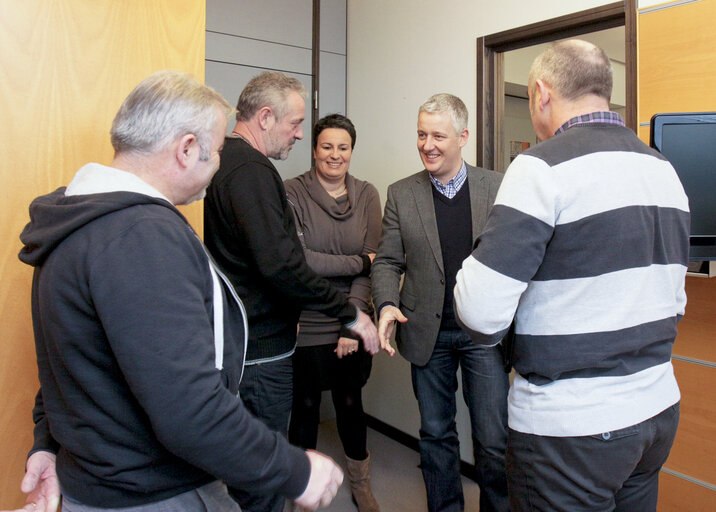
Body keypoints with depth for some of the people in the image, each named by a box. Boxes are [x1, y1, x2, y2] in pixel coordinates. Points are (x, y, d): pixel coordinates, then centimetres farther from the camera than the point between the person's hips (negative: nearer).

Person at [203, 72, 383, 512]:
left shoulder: (228, 160, 13)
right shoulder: (250, 170, -19)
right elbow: (281, 264, -27)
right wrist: (349, 312, -17)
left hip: (241, 341, 11)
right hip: (261, 349, -10)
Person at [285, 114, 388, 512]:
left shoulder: (367, 195, 2)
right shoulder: (292, 192, -7)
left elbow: (371, 265, -4)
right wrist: (357, 262, -12)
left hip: (351, 326, 2)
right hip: (306, 326, -2)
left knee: (350, 404, 15)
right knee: (305, 408, 12)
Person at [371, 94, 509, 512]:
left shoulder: (497, 187, 0)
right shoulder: (401, 194, 3)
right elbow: (388, 261, 4)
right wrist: (387, 304, -13)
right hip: (428, 332, 2)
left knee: (494, 439, 4)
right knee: (436, 434, 16)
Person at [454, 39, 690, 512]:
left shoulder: (545, 166, -18)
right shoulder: (664, 170, 7)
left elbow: (482, 313, -22)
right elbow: (675, 301, 15)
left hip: (572, 427, -8)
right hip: (660, 410, 8)